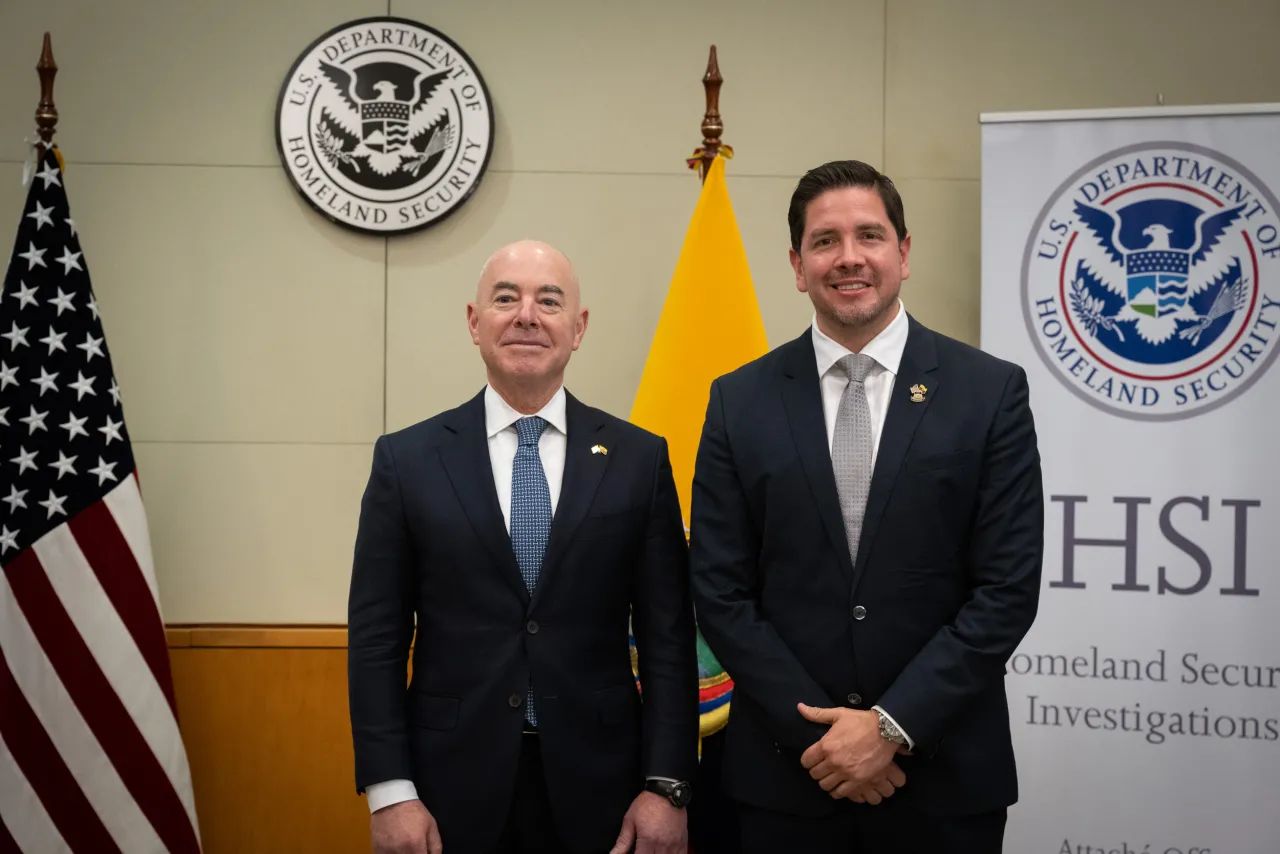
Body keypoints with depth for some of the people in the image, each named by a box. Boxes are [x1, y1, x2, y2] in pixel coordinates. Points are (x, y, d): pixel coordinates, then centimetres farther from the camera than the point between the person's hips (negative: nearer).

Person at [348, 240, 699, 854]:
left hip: (596, 786, 1)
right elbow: (377, 638, -1)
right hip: (453, 786, 0)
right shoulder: (407, 459, 0)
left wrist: (666, 786, -5)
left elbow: (667, 636, 0)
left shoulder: (639, 458, 1)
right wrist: (390, 792, -6)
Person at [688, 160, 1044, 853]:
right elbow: (720, 592, -1)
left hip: (944, 777, 0)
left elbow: (1008, 589, -6)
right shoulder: (739, 401, 0)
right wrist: (814, 731, -9)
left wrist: (892, 725, -12)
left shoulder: (991, 392, -3)